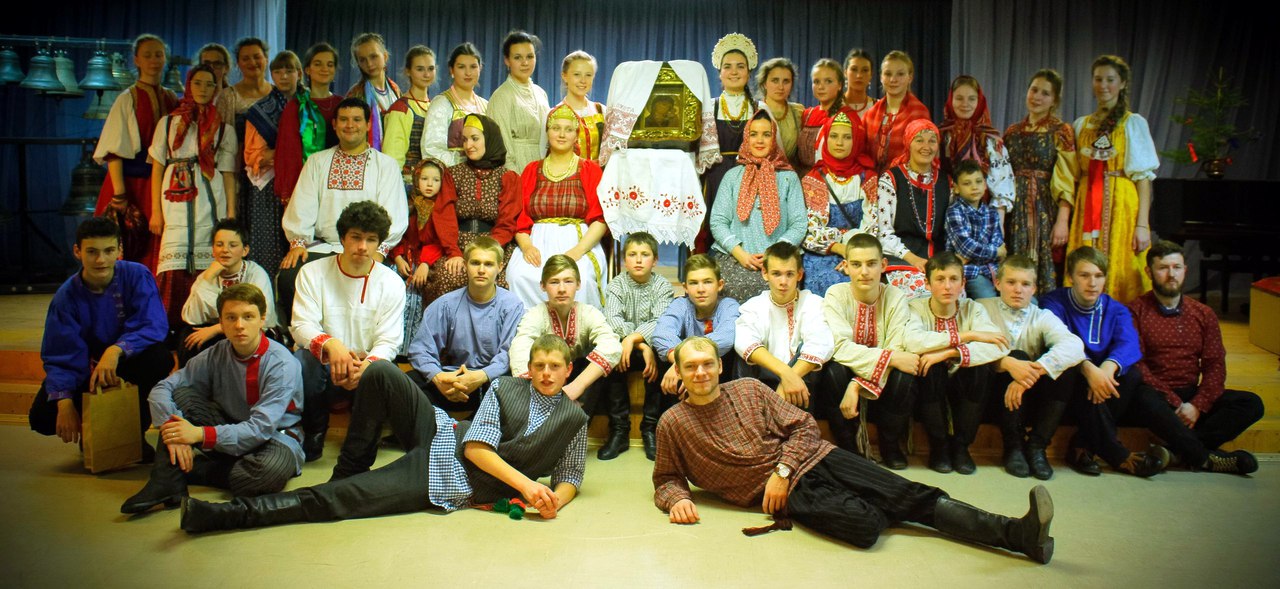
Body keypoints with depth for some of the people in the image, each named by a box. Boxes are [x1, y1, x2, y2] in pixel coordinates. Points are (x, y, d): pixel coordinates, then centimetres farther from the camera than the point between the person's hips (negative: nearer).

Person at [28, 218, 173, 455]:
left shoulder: (137, 276, -17)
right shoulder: (66, 296, -14)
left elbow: (153, 326, -27)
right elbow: (60, 356, -15)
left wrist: (116, 350, -45)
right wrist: (64, 403, -30)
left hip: (127, 365, -1)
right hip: (86, 370, 1)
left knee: (160, 358, -34)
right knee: (41, 417, -22)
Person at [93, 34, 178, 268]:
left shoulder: (172, 99, 11)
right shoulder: (127, 100, -3)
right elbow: (115, 150, -8)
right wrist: (119, 195, -16)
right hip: (132, 184, -4)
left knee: (158, 254, 3)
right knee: (128, 252, -5)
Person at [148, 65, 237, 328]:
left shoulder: (224, 128, 13)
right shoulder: (168, 123, 14)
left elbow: (228, 173, 9)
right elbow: (157, 168, 11)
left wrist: (231, 214, 1)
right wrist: (156, 211, 3)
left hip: (211, 201, 0)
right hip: (175, 199, 0)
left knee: (206, 264, -6)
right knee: (174, 264, -9)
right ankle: (168, 326, -6)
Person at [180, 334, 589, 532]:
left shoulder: (573, 417, 5)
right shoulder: (505, 389, 4)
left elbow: (571, 475, 9)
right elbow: (474, 447, -6)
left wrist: (554, 502, -16)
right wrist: (524, 483, -19)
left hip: (454, 484, -2)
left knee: (335, 500, -15)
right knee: (381, 374, -19)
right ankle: (349, 471, 0)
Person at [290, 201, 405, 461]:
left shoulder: (391, 283, 0)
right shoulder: (313, 273, 0)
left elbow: (389, 342, -6)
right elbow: (301, 325, -12)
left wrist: (366, 365, -31)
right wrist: (330, 344, -36)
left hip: (367, 367, 0)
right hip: (322, 363, 0)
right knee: (302, 360, -34)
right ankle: (314, 433, -6)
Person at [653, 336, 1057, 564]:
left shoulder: (749, 390, 9)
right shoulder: (673, 424, 4)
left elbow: (803, 426, 8)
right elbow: (666, 479, 13)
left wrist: (781, 470, -7)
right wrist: (676, 499, -11)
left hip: (815, 457, 4)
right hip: (789, 492, -4)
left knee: (911, 497, -13)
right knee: (866, 525, -29)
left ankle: (1019, 533, -21)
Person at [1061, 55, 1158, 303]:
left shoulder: (1134, 123, 3)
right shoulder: (1081, 124, 14)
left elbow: (1143, 177, -3)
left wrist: (1142, 224, -12)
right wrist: (1062, 218, 4)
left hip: (1121, 206, -3)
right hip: (1086, 207, 3)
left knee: (1121, 276, -5)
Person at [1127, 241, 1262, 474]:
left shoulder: (1203, 314, 15)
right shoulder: (1136, 312, 0)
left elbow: (1215, 366, 7)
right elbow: (1135, 365, -9)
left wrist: (1197, 405, -11)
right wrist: (1174, 402, -18)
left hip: (1191, 396, 5)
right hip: (1155, 395, -5)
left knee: (1251, 403, -17)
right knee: (1146, 401, -39)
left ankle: (1182, 447, -28)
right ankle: (1206, 457, -28)